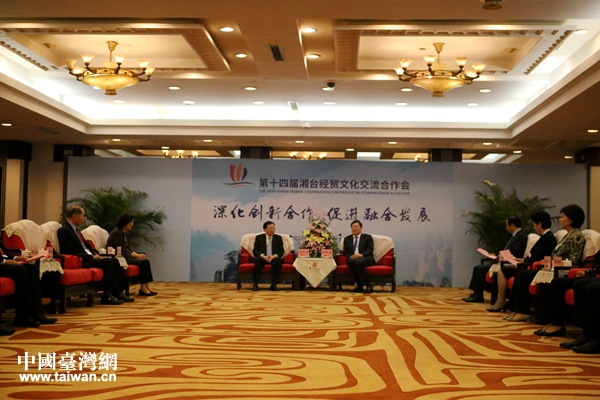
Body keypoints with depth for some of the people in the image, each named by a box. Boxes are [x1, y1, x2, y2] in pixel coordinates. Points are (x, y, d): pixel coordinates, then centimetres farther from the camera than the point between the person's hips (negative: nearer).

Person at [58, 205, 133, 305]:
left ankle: (117, 292, -4)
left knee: (114, 261, -3)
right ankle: (107, 296, -21)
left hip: (89, 257, 10)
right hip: (81, 261, -10)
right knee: (108, 261, -23)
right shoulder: (64, 230, -11)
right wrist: (91, 257, -17)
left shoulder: (76, 229, 19)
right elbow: (72, 251, -19)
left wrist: (95, 254, 5)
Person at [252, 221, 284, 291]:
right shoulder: (259, 237, 11)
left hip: (274, 258, 1)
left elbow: (281, 251, 4)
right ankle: (255, 284, -29)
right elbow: (255, 250, 2)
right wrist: (263, 256, -19)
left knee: (279, 260, -34)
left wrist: (274, 256, -18)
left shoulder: (278, 238, 14)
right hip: (262, 258, -1)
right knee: (257, 259, -35)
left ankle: (274, 284, -31)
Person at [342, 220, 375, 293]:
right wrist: (350, 256, -9)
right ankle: (359, 285, -31)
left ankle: (367, 286, -32)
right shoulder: (347, 239, 24)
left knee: (358, 261, -38)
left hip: (365, 259, -2)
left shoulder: (367, 237, 15)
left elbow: (370, 250, 1)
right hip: (352, 259, 3)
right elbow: (345, 252, 15)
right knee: (351, 261, -35)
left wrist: (361, 255, -20)